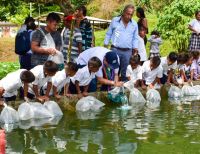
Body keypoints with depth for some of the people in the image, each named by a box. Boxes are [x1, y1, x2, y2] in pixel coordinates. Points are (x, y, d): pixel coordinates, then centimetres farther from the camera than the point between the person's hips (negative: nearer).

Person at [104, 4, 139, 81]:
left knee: (125, 72, 9)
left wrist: (135, 50, 4)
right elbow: (108, 34, 7)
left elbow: (135, 38, 12)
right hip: (115, 50, -2)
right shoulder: (115, 20, 2)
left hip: (128, 51, 2)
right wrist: (105, 47, 3)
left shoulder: (134, 24, 7)